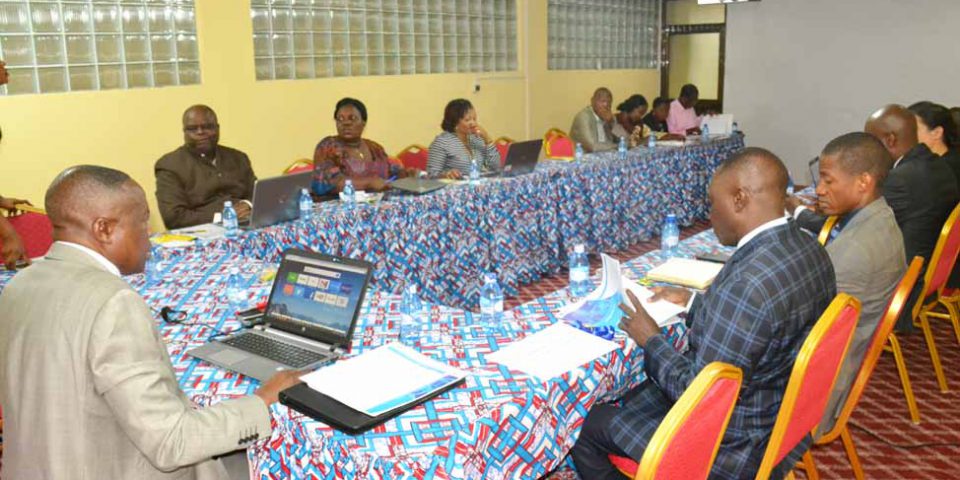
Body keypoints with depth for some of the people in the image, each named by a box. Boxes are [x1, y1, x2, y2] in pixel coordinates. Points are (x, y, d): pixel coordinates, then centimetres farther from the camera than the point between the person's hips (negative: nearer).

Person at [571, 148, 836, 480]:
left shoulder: (746, 282, -35)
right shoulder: (809, 248, -5)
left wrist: (651, 340, -13)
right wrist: (694, 303, 10)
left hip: (735, 446, -9)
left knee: (585, 424, 7)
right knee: (635, 390, 27)